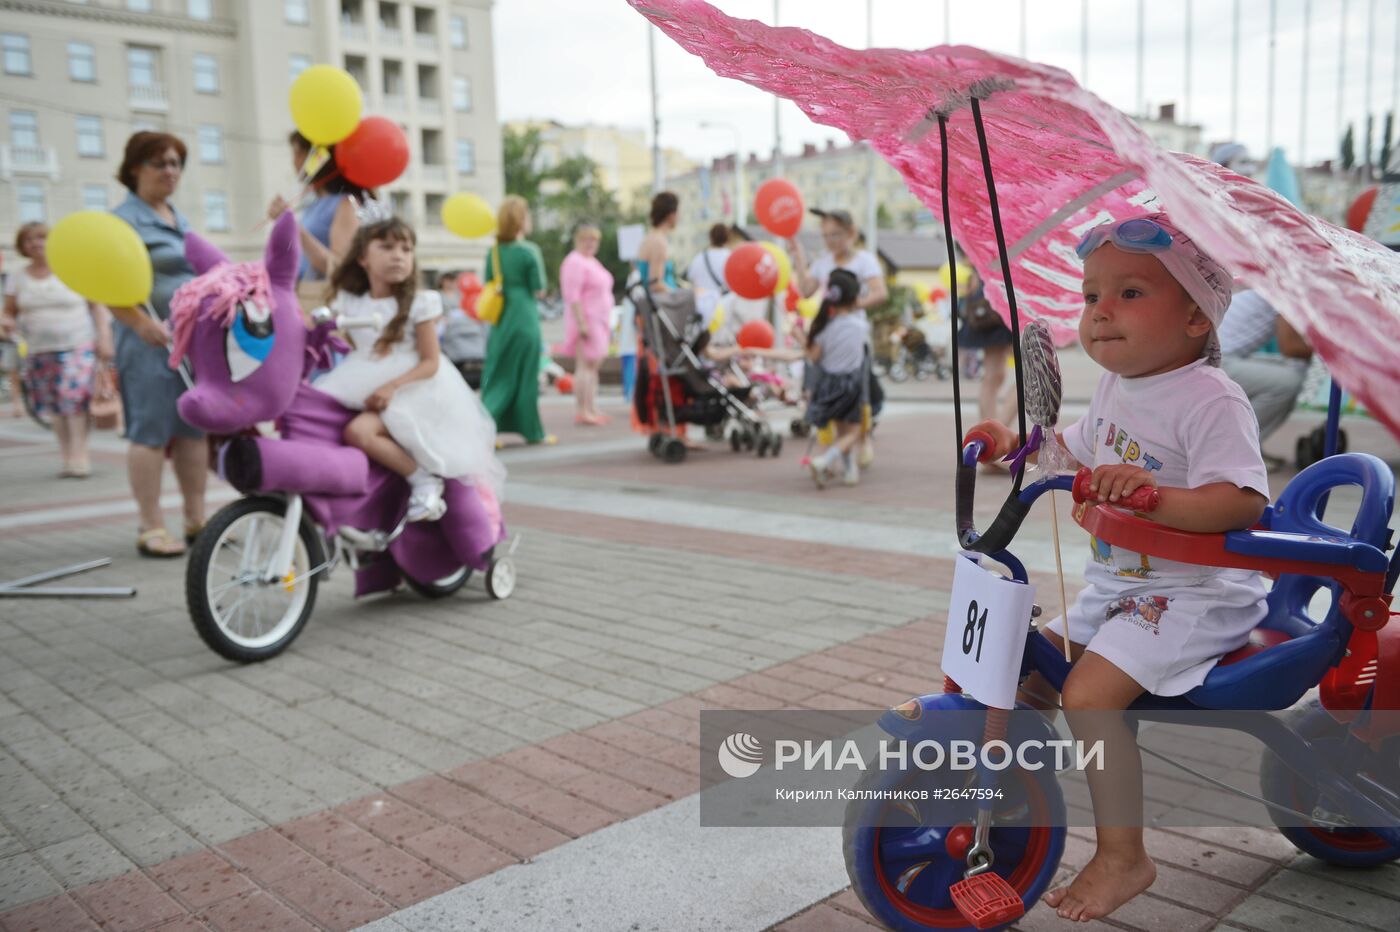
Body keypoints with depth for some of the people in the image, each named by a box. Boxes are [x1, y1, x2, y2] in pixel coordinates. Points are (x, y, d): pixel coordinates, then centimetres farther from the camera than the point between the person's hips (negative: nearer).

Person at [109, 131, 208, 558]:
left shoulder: (179, 219, 19)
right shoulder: (124, 218, -6)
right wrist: (144, 324, -28)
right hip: (152, 341, -8)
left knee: (195, 428, 9)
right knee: (151, 432, -5)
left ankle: (196, 519, 17)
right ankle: (151, 528, 1)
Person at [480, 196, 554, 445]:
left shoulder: (494, 252, 6)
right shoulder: (529, 251, -10)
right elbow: (538, 290, -7)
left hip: (500, 322, 5)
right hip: (525, 319, -5)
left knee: (498, 377, 10)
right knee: (525, 377, 5)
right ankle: (533, 432, 15)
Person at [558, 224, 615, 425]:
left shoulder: (592, 261, 20)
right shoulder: (575, 262, -12)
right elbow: (572, 296, -19)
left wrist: (605, 322, 24)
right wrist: (582, 323, -25)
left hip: (598, 321, 10)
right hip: (586, 320, -10)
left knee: (593, 366, 10)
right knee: (585, 365, -11)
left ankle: (592, 410, 14)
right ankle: (583, 412, -11)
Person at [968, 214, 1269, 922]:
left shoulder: (1210, 399, -20)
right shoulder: (1115, 387, 7)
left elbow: (1245, 502, -30)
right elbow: (1078, 450, 25)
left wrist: (1152, 493, -44)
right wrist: (1017, 440, 9)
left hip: (1197, 595, -9)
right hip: (1118, 585, 9)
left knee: (1088, 692, -22)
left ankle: (1123, 857, -3)